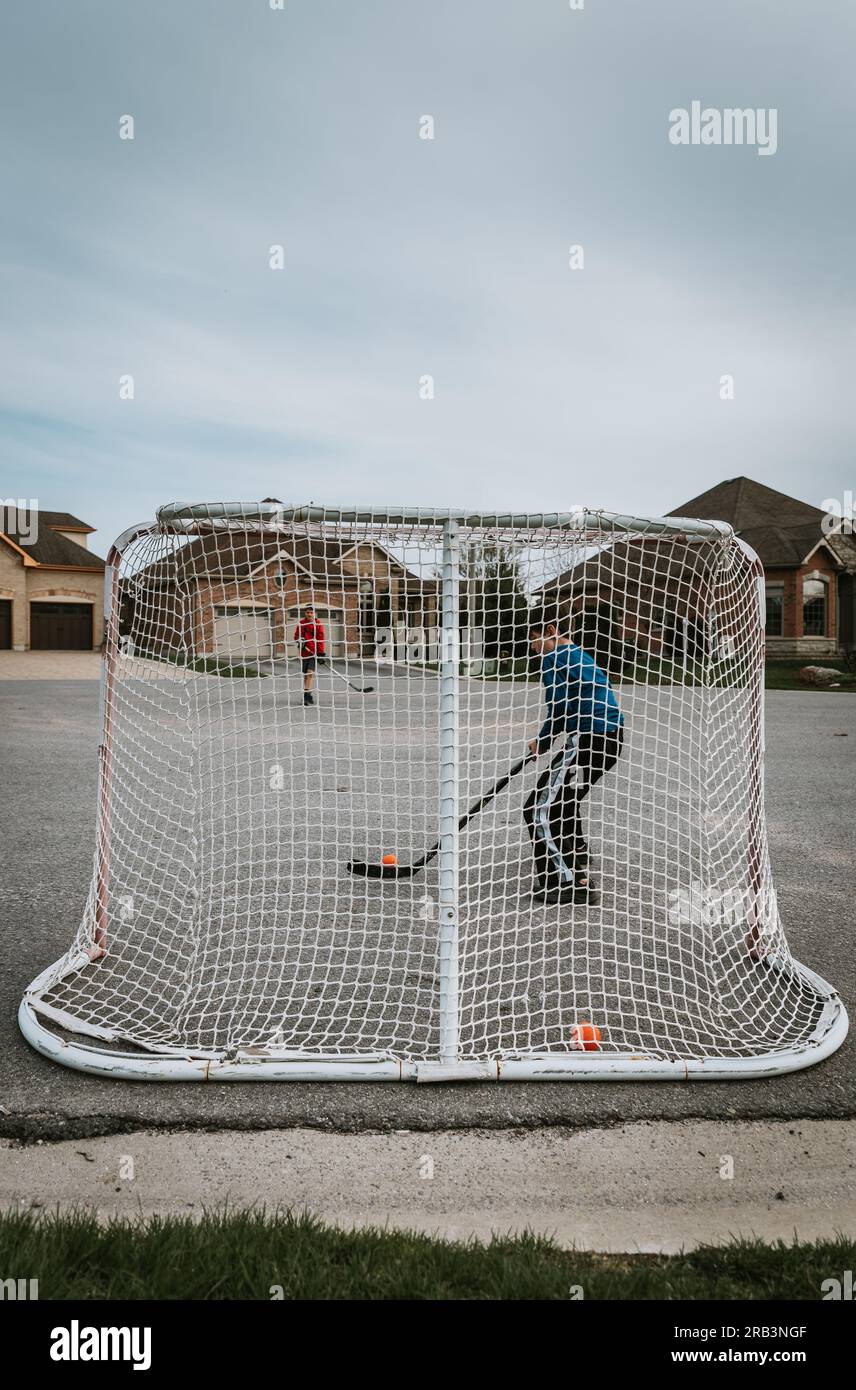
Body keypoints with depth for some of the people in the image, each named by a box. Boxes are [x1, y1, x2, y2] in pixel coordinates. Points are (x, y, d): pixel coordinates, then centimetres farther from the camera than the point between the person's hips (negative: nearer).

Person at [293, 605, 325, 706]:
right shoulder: (301, 623, 5)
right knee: (305, 674, 7)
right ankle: (307, 696, 16)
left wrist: (321, 652, -5)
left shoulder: (317, 624, -1)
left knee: (310, 673, -15)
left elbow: (320, 639, 0)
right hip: (303, 651, 2)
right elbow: (296, 635, 9)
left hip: (314, 652, -2)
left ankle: (307, 694, -16)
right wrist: (300, 640, -14)